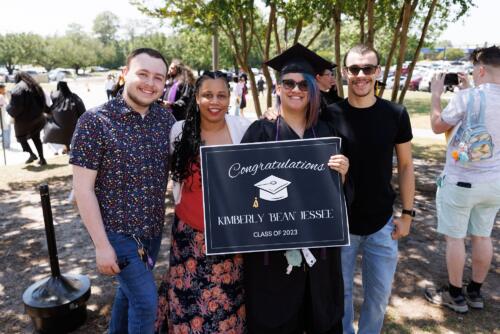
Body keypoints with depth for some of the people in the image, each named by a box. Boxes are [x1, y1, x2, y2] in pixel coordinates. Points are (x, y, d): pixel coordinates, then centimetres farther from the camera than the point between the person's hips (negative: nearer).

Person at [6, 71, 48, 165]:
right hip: (37, 118, 6)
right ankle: (42, 159, 13)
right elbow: (43, 103, 12)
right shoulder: (36, 87, 8)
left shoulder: (17, 89, -13)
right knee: (36, 138, 15)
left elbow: (14, 106, -16)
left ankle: (32, 154, 1)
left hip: (23, 119, -6)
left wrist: (8, 108, 3)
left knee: (21, 137, 15)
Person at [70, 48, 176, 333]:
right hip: (118, 231, -5)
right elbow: (83, 188, -15)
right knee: (146, 300, -1)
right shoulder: (95, 121, -16)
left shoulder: (166, 119, -3)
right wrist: (102, 245, -15)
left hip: (154, 228, 5)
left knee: (131, 288, 24)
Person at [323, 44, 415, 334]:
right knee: (341, 291, 15)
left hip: (382, 223, 1)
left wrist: (407, 213, 2)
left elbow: (406, 165, 2)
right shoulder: (329, 116, -10)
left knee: (379, 293, 16)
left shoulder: (396, 114, -6)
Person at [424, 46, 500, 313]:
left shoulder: (467, 97, -18)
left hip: (460, 180, -6)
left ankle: (455, 295, 20)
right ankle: (475, 292, 31)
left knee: (454, 237, 7)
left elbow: (438, 126, -5)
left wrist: (436, 94, 6)